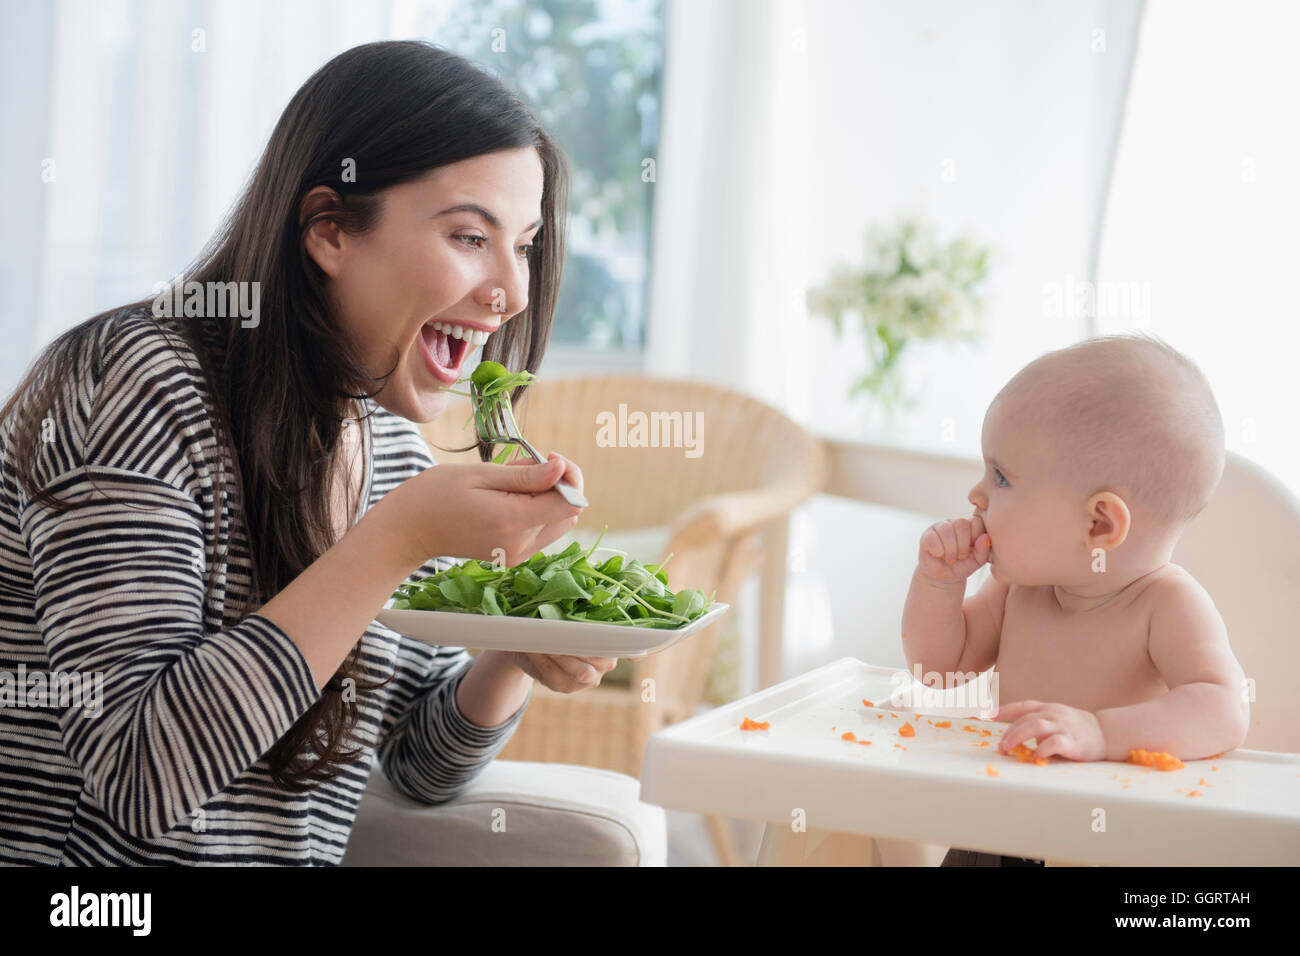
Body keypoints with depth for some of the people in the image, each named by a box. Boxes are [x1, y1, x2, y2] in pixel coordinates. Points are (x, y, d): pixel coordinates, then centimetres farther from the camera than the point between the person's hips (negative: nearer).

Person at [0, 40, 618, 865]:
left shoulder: (394, 442, 5)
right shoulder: (146, 383, -15)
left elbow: (421, 765, 11)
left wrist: (519, 654, -8)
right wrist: (396, 539, -23)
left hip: (296, 851, 5)